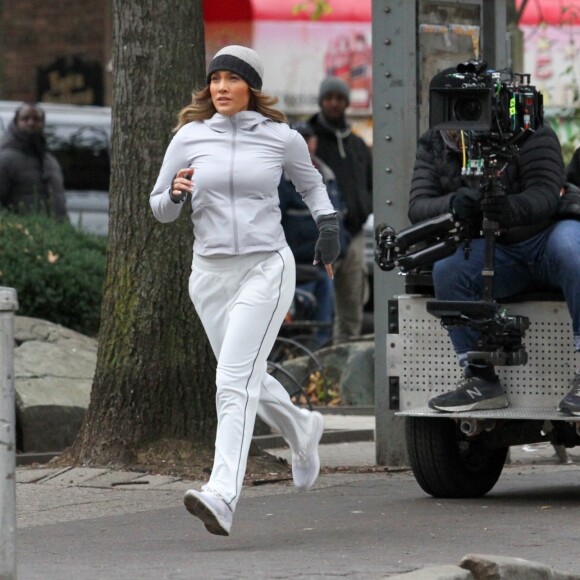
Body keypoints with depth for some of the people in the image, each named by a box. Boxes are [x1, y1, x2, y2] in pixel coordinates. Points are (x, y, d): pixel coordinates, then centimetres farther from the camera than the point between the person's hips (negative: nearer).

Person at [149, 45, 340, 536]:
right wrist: (175, 194, -14)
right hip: (210, 273, 4)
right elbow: (160, 210, 8)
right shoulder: (190, 137, 2)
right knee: (247, 379, 17)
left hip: (266, 269, -4)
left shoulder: (281, 138, 0)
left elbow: (311, 182, 20)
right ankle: (301, 430, 49)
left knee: (234, 381, -18)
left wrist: (328, 226, 6)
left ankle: (222, 496, -28)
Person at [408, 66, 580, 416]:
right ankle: (481, 380, -18)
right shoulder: (432, 148, 4)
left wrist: (513, 208, -44)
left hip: (546, 237, -3)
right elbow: (418, 207, -7)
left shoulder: (527, 133, -9)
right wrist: (453, 203, -31)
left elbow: (547, 193, -20)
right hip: (495, 254, 3)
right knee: (446, 271, -27)